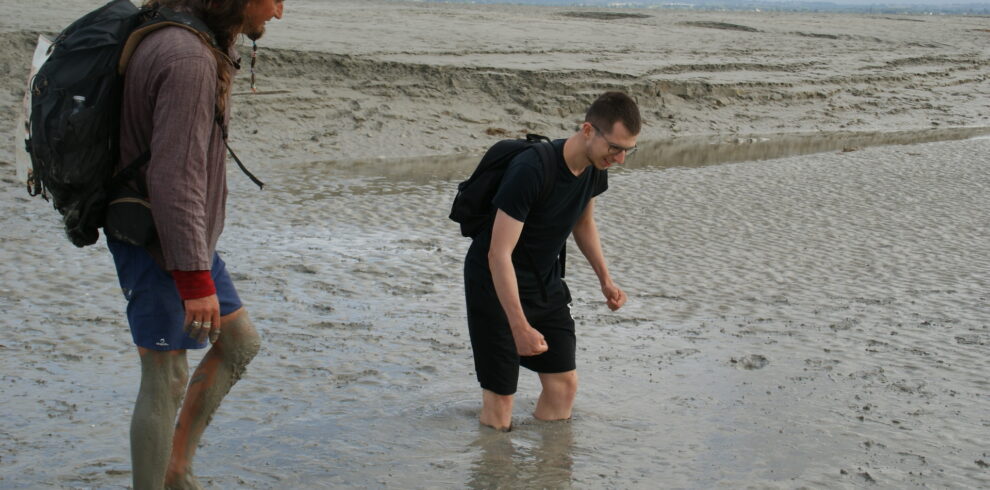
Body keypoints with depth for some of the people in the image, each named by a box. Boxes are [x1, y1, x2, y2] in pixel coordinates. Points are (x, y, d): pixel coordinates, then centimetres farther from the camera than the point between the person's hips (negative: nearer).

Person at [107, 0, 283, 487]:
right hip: (158, 246, -10)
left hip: (189, 239, 10)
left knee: (241, 341, 17)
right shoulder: (188, 59, -24)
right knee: (166, 380, -2)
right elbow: (174, 178, -28)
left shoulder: (198, 46, 8)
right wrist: (196, 278, -26)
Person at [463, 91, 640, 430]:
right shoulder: (531, 171, -32)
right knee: (500, 397, -4)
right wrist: (521, 328, -36)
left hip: (545, 282, 7)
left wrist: (605, 279, 8)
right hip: (496, 284, -7)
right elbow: (499, 254, -32)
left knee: (564, 384, 6)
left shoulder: (595, 167, -7)